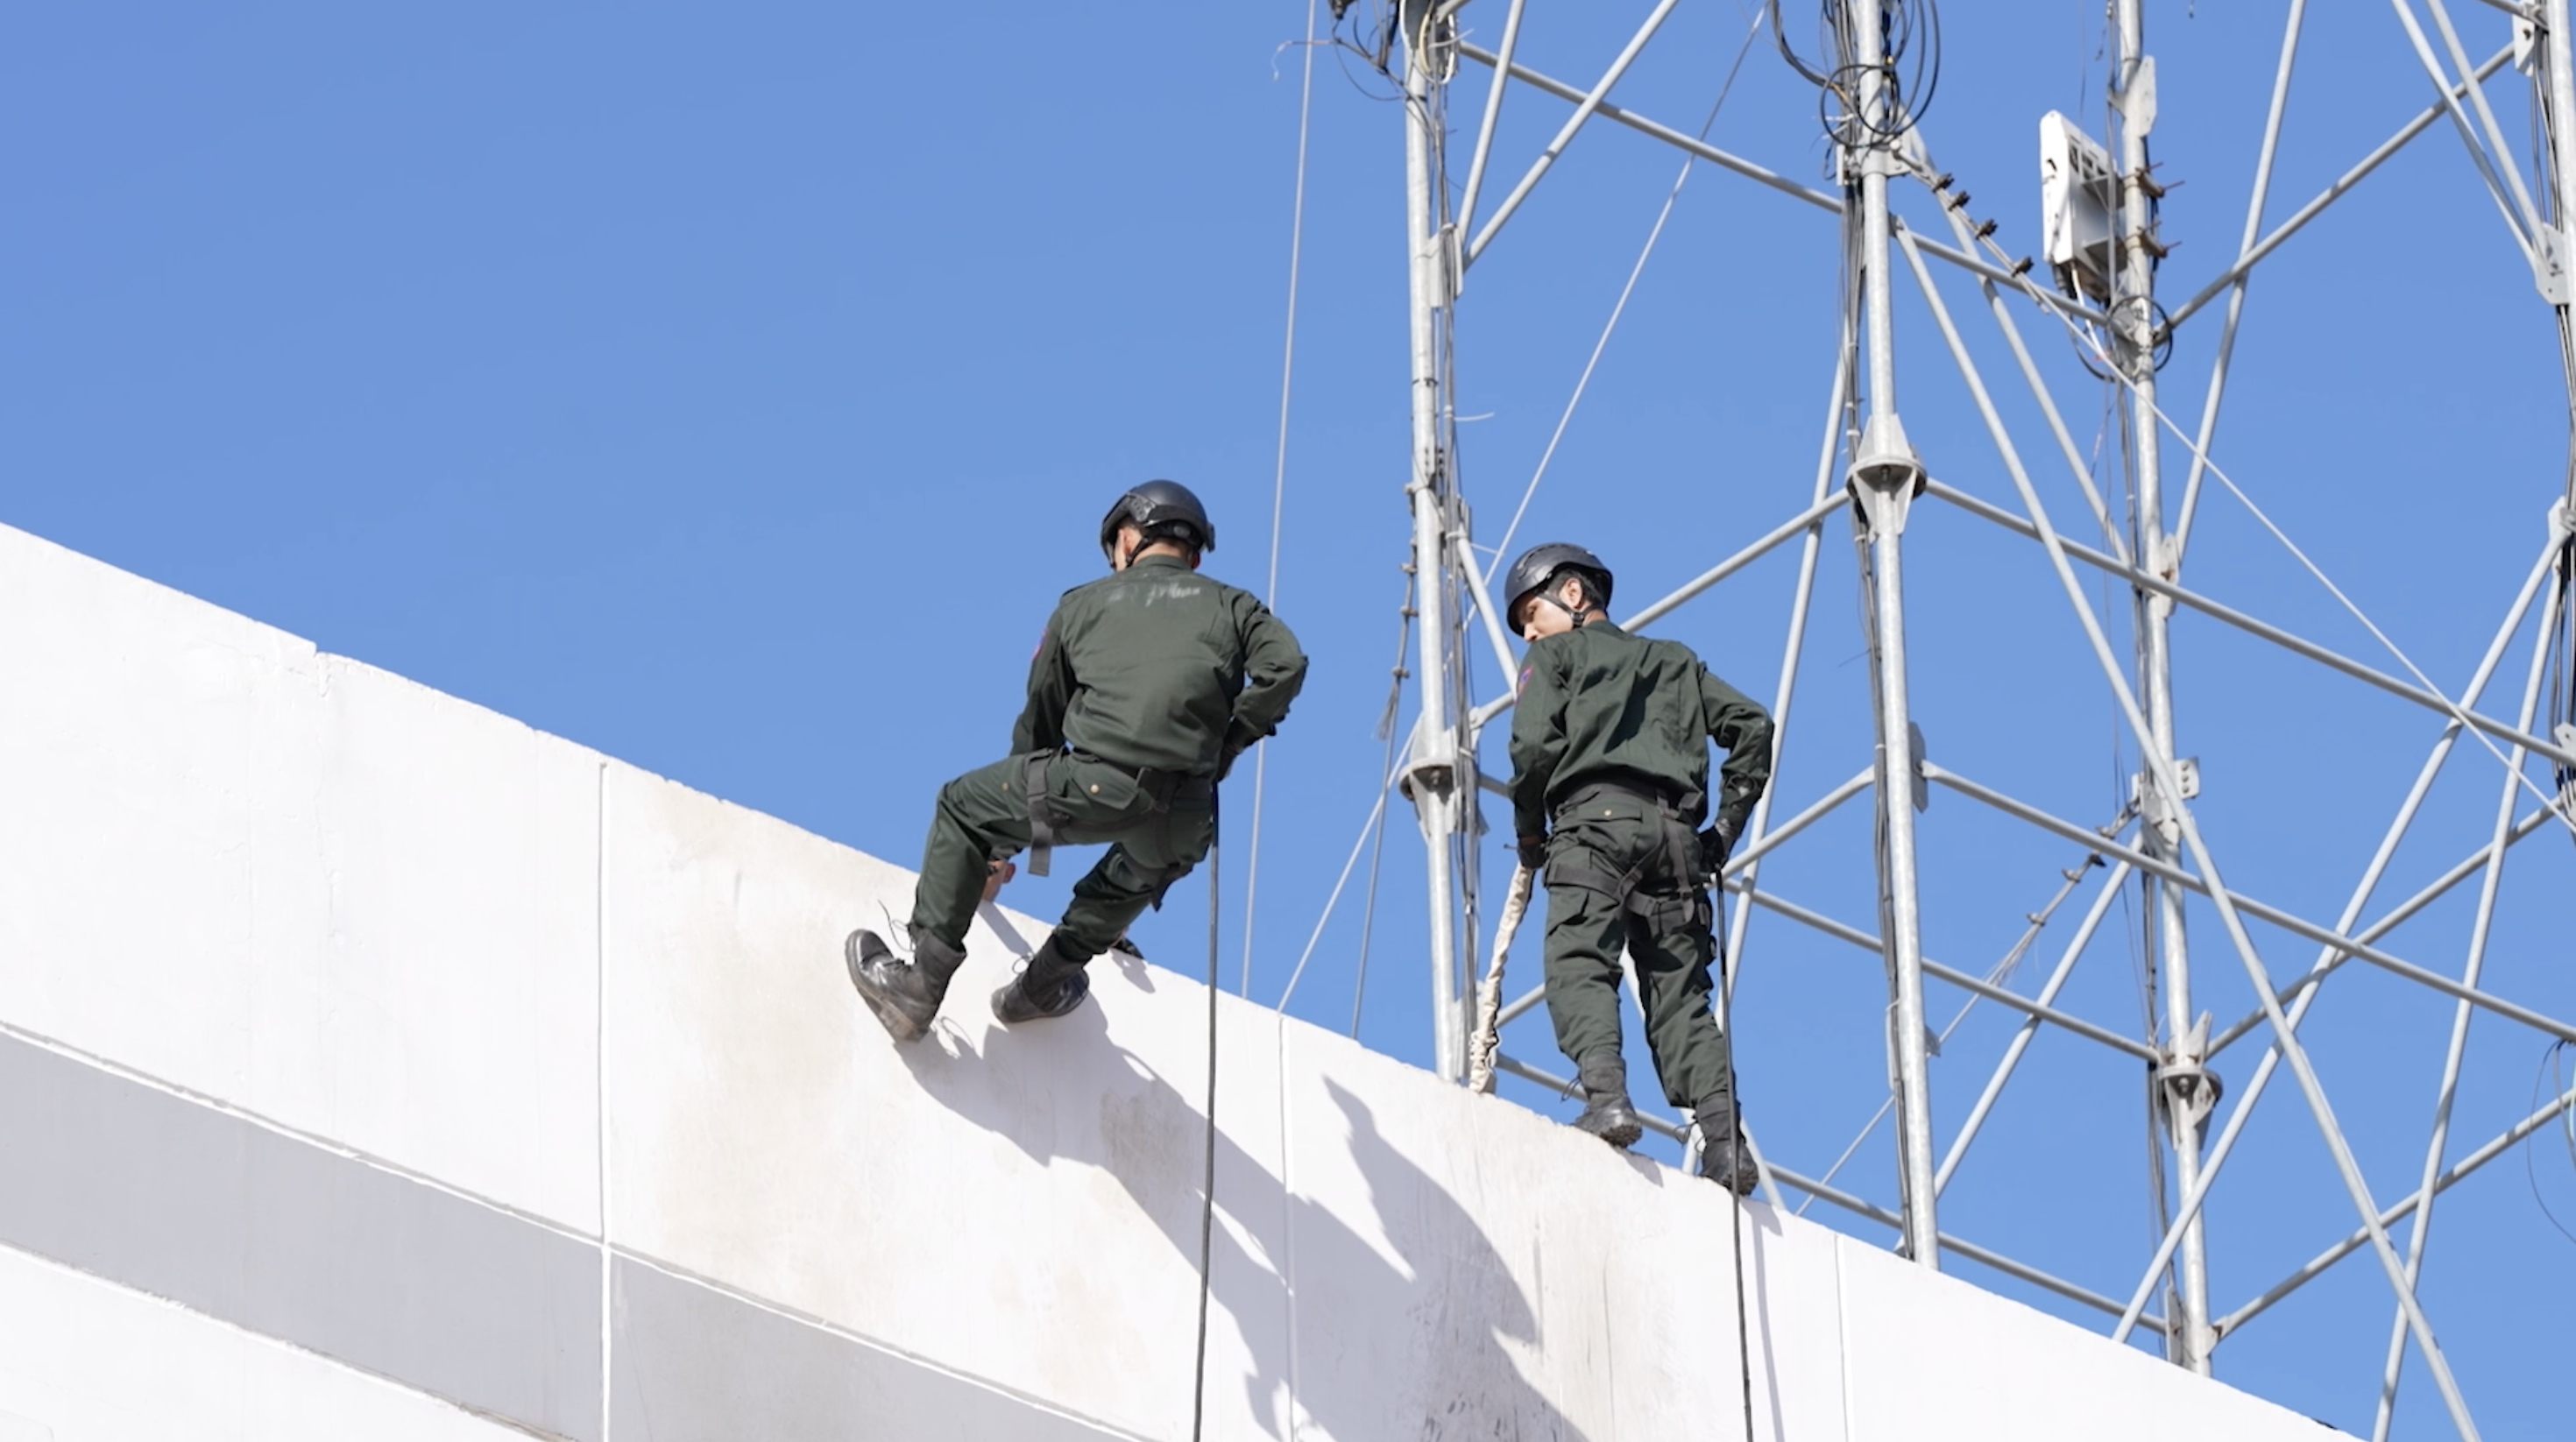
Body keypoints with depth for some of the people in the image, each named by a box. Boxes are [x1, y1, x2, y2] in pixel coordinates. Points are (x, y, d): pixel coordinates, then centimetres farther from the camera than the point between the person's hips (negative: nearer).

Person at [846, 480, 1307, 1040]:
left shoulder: (1084, 603, 24)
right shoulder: (1230, 606, 22)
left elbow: (1039, 719, 31)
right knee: (1149, 864, 39)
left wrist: (999, 841, 40)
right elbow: (1285, 665, 1)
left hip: (1097, 787, -2)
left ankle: (922, 984, 17)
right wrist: (1226, 746, 13)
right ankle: (1043, 986, 41)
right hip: (1183, 817, 2)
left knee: (961, 808, 23)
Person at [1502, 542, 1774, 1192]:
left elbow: (1535, 743, 1)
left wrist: (1529, 834, 12)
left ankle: (1606, 1092, -43)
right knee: (1680, 992, 1)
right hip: (1674, 832, 5)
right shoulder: (1676, 662, 33)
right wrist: (1726, 826, 19)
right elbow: (1750, 723, 19)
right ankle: (1725, 1134, -18)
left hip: (1596, 820, -5)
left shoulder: (1555, 655, 18)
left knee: (1578, 965, -18)